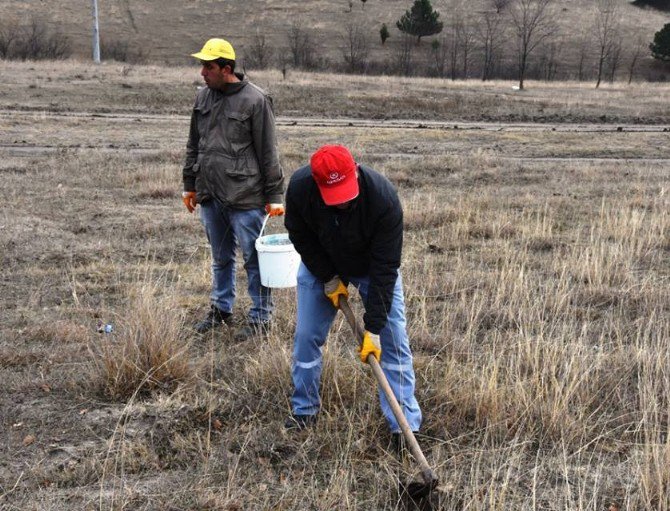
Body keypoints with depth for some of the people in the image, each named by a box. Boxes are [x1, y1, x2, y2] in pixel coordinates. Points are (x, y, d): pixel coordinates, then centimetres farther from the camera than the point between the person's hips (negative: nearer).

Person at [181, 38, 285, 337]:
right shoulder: (203, 97, 9)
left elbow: (268, 153, -9)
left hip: (244, 197, -6)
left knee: (254, 258, 1)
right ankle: (221, 308, 32)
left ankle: (260, 317, 12)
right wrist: (190, 185, 18)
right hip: (210, 195, 6)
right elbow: (194, 146, 19)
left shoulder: (255, 100, -10)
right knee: (220, 257, 18)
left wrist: (274, 195, -9)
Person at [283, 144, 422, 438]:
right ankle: (304, 410, 20)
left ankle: (405, 424, 0)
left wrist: (373, 329, -33)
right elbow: (300, 237, -12)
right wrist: (329, 278, -14)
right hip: (321, 264, 2)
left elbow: (384, 269, -34)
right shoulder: (299, 188, -32)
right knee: (306, 335, 0)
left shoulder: (384, 199, -39)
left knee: (393, 339, -7)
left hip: (373, 267, -2)